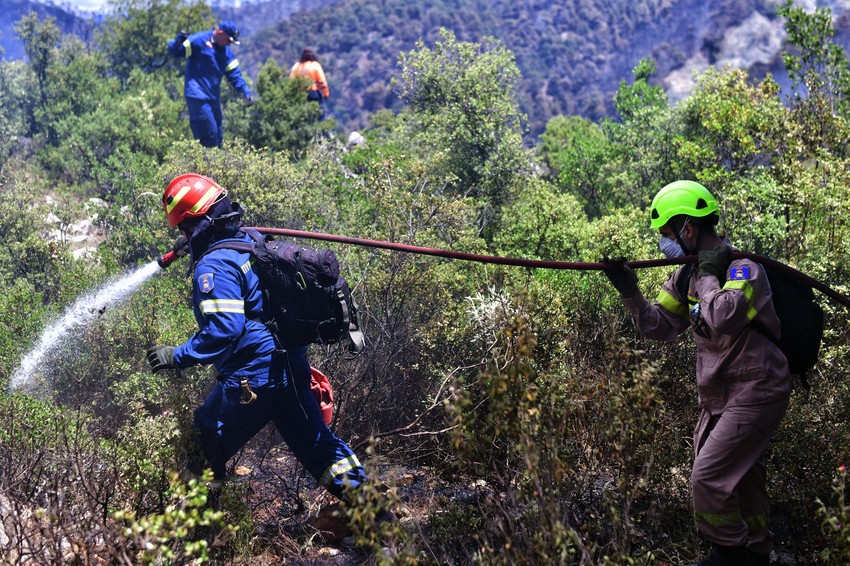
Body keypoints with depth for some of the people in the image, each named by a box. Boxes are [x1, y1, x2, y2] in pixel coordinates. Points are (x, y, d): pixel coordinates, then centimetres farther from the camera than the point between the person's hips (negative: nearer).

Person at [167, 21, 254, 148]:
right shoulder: (199, 40, -8)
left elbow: (234, 73, 14)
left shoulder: (226, 51, 14)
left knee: (217, 137, 12)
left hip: (214, 98, 8)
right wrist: (178, 42, -33)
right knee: (209, 136, -13)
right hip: (198, 97, -8)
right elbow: (174, 51, -11)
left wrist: (245, 91, 1)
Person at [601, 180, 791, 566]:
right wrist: (629, 291, -4)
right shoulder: (687, 276, 6)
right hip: (718, 397, 9)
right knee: (740, 476, 19)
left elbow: (723, 319, -36)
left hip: (755, 394, -9)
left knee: (708, 479, -11)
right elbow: (659, 326, 8)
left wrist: (708, 275, -22)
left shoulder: (743, 268, -19)